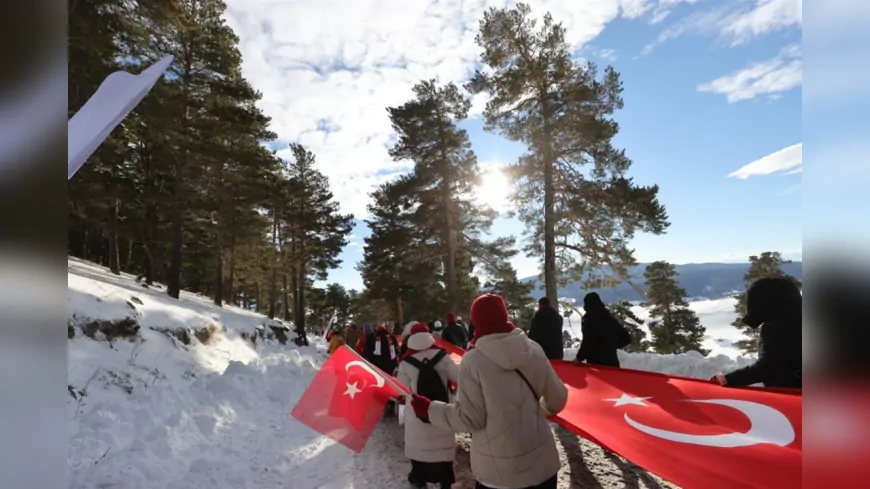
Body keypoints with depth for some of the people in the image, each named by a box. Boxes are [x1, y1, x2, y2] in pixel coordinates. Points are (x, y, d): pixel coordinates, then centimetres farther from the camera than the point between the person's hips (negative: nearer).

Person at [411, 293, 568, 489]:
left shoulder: (473, 361, -17)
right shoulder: (534, 350, -6)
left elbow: (470, 418, -15)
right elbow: (557, 400, 2)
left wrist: (429, 409, -1)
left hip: (499, 469, -3)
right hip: (542, 460, 3)